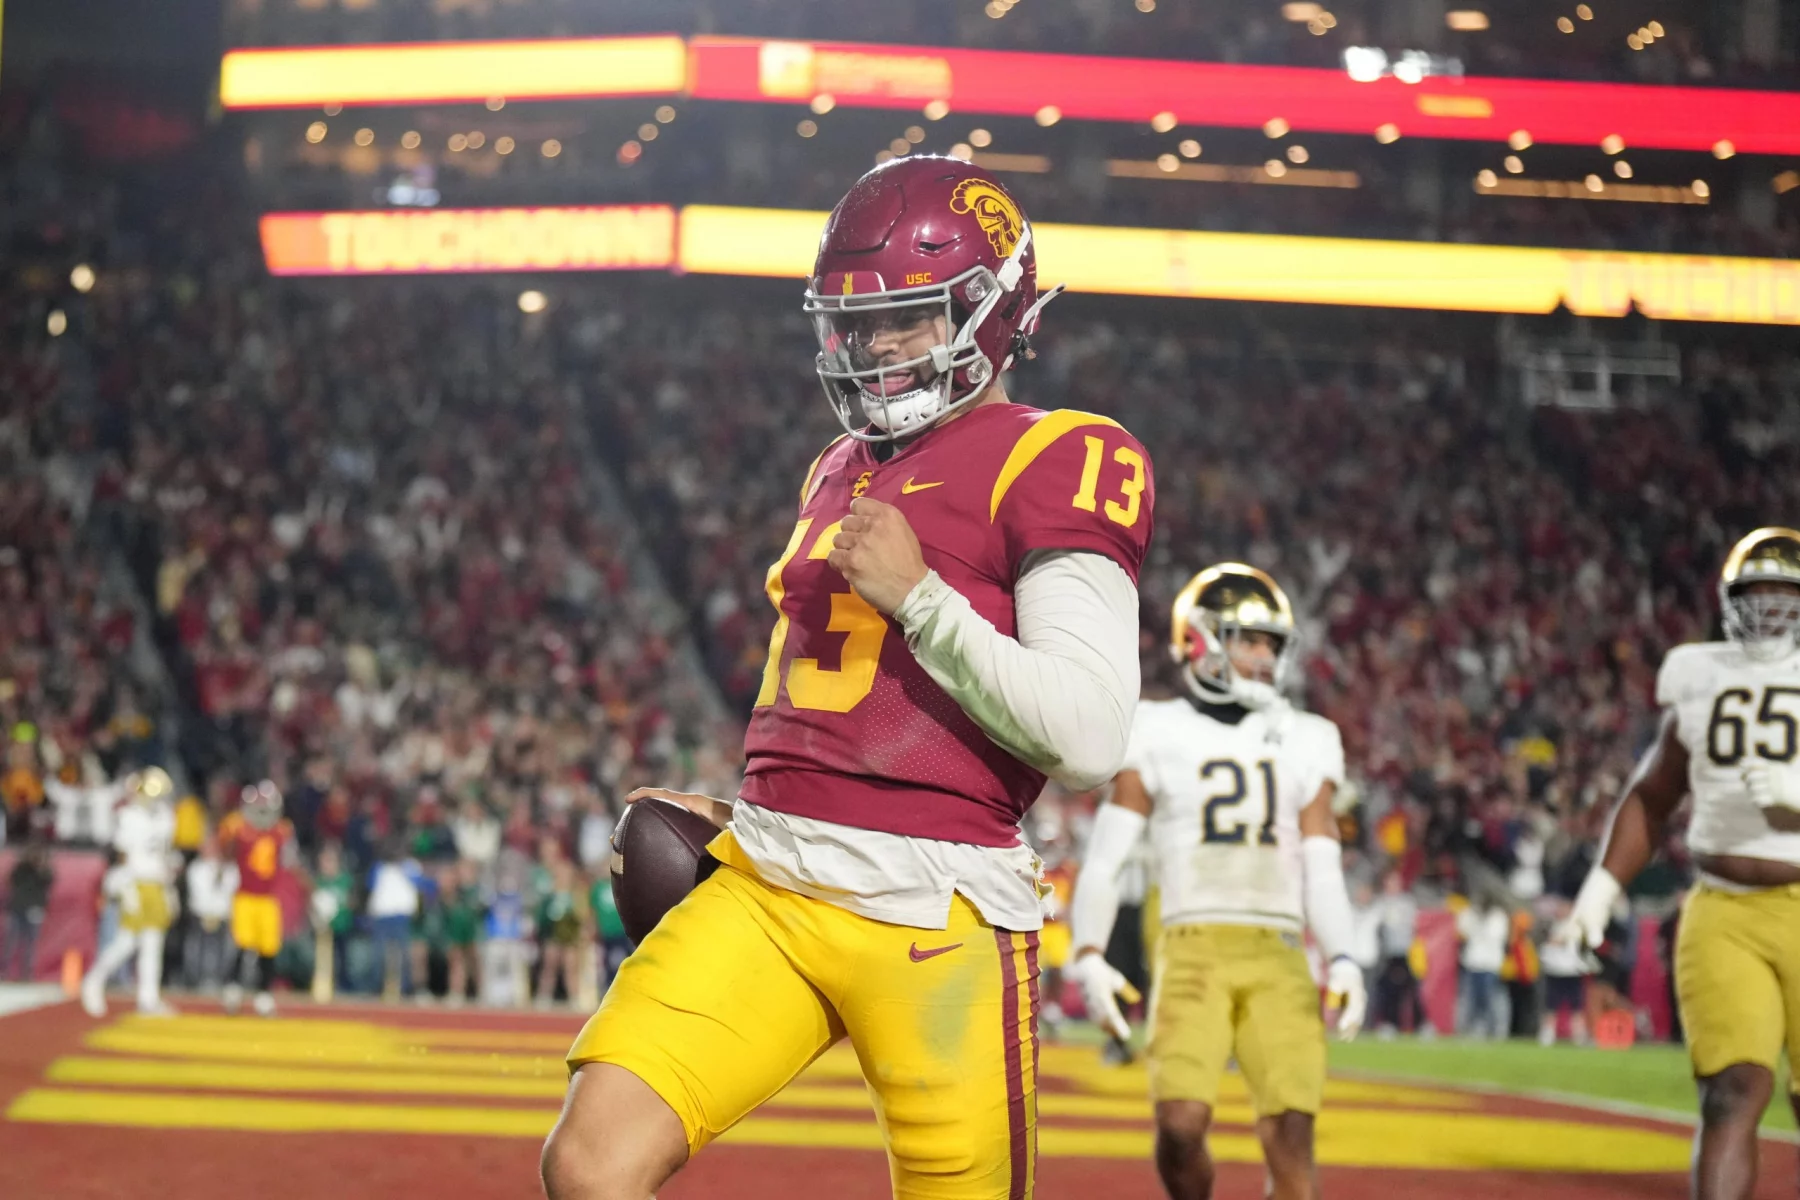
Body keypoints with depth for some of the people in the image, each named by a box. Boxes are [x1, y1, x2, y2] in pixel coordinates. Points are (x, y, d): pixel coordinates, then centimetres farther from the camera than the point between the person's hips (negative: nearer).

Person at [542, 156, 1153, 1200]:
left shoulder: (1058, 466, -3)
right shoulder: (842, 473, 23)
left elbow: (1090, 740, -14)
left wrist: (918, 594, -16)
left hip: (932, 912, -6)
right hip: (768, 883, 6)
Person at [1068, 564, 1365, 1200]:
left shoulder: (1306, 742, 15)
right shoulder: (1158, 734, 7)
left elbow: (1322, 871, 11)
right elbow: (1104, 860, 4)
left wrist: (1342, 961, -5)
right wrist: (1088, 956, -9)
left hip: (1277, 961, 2)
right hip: (1192, 952, -2)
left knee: (1291, 1130, -13)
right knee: (1181, 1123, -16)